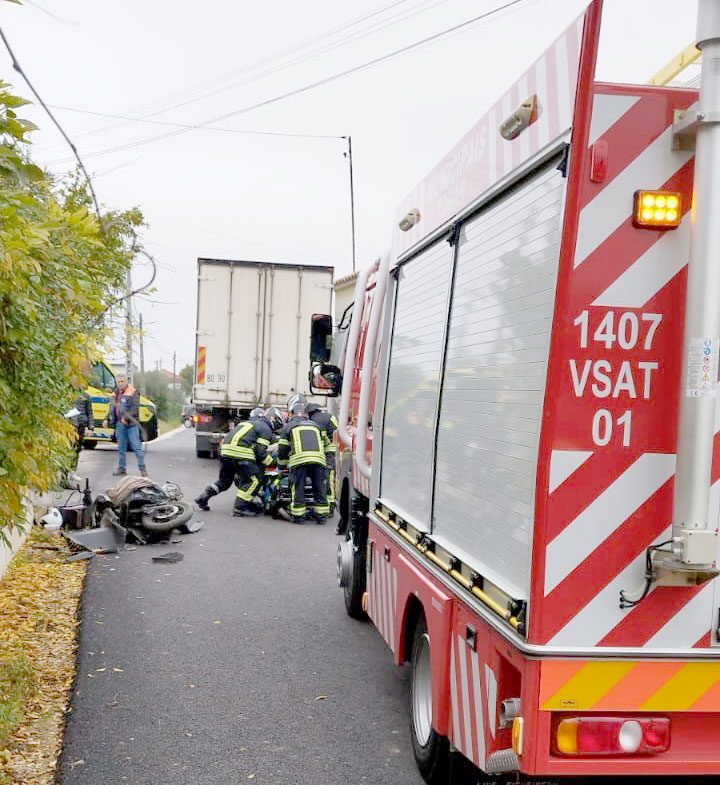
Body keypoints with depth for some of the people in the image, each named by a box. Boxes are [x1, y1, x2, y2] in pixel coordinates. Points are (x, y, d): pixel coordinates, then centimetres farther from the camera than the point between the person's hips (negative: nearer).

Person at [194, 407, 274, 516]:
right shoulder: (266, 429, 7)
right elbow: (260, 452, -3)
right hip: (241, 453, -8)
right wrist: (271, 462, 5)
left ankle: (203, 498, 23)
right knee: (254, 479, -2)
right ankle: (240, 507, -7)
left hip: (225, 450, 8)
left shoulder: (245, 423, 32)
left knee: (224, 479, 25)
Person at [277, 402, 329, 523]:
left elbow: (282, 449, 21)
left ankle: (298, 515, 2)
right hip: (318, 459, 3)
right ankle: (321, 515, 8)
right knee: (319, 488, 8)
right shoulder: (315, 426, 31)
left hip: (299, 459, -3)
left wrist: (282, 464, 35)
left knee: (298, 488, 3)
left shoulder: (289, 426, 22)